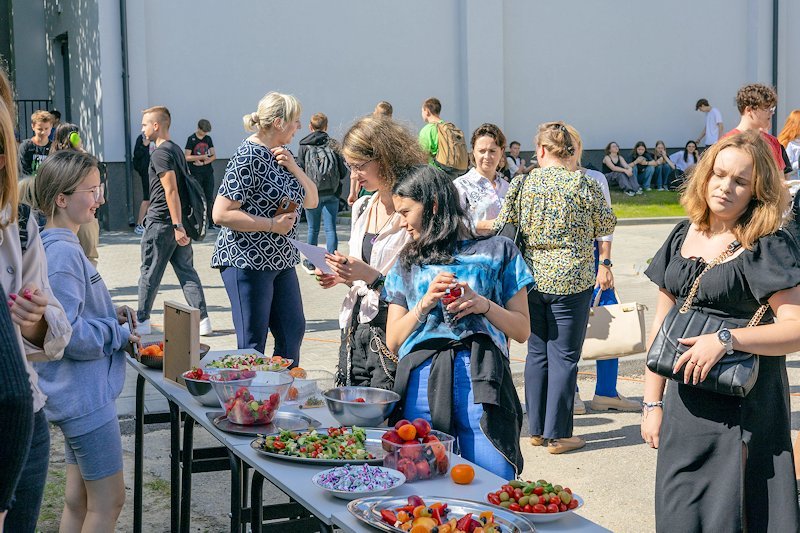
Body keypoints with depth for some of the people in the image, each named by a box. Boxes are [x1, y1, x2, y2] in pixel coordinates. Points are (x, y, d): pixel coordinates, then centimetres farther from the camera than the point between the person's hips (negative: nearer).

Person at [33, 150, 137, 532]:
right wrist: (118, 335, -13)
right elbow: (68, 334, -26)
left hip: (78, 394, 10)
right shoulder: (62, 254, -21)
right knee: (108, 501, 0)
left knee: (79, 498, 17)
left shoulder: (63, 246, 9)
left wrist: (111, 316, 6)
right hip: (85, 396, -10)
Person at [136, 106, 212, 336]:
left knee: (150, 273, 3)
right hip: (179, 222, 8)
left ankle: (141, 322, 11)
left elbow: (171, 191, -21)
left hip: (160, 222, -8)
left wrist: (177, 226, -25)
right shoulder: (177, 150, 15)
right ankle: (203, 319, 1)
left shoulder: (160, 154, -14)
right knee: (187, 271, 7)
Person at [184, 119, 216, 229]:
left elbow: (214, 156, 8)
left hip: (208, 172, 4)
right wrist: (203, 157, -11)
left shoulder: (208, 138, 10)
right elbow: (187, 157, -9)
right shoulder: (191, 139, -3)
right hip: (196, 173, -4)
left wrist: (203, 162, -8)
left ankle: (212, 222, 4)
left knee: (209, 198, 3)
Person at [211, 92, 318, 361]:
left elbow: (311, 201, 11)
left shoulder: (282, 155, 11)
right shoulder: (248, 157, -16)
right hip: (247, 262, -9)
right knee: (252, 344, -2)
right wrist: (272, 224, -20)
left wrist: (293, 167, -5)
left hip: (281, 262, 9)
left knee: (293, 332, 13)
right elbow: (221, 214, -20)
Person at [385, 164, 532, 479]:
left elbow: (522, 330, 12)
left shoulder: (497, 251, 16)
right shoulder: (408, 263, 26)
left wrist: (483, 305, -4)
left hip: (480, 380, -3)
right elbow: (392, 341, 17)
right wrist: (424, 304, 2)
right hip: (421, 380, 3)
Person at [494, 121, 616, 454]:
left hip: (531, 279, 3)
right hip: (571, 280, -3)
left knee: (536, 353, 13)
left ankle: (537, 429, 20)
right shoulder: (583, 184, -8)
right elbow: (607, 225, 3)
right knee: (564, 356, 3)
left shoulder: (522, 184, -1)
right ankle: (557, 434, 7)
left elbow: (501, 227, 4)